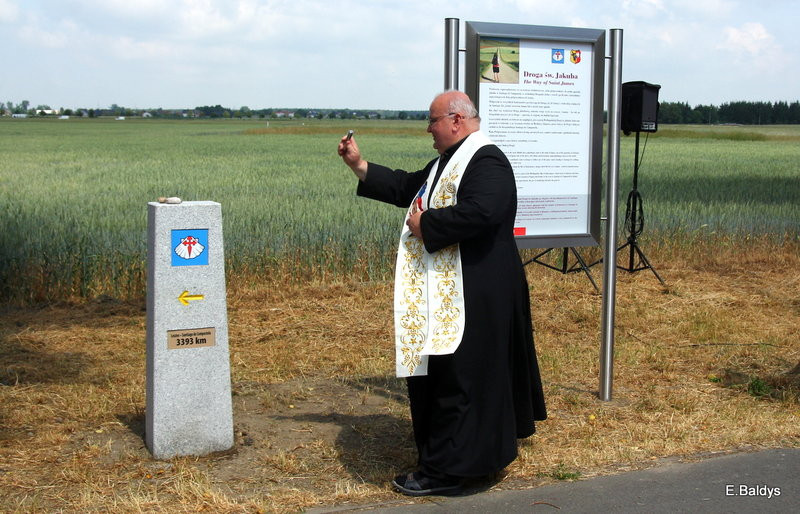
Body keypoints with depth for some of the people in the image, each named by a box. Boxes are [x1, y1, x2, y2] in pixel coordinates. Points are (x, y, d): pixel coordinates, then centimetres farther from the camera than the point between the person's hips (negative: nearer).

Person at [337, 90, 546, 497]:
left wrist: (425, 225, -20)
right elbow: (408, 188, 24)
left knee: (454, 382, -4)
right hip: (441, 294, 11)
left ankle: (443, 472, 6)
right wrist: (359, 166, 17)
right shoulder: (448, 162, 17)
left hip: (470, 299, -11)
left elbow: (479, 213, -32)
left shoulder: (486, 162, -17)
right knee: (435, 375, 18)